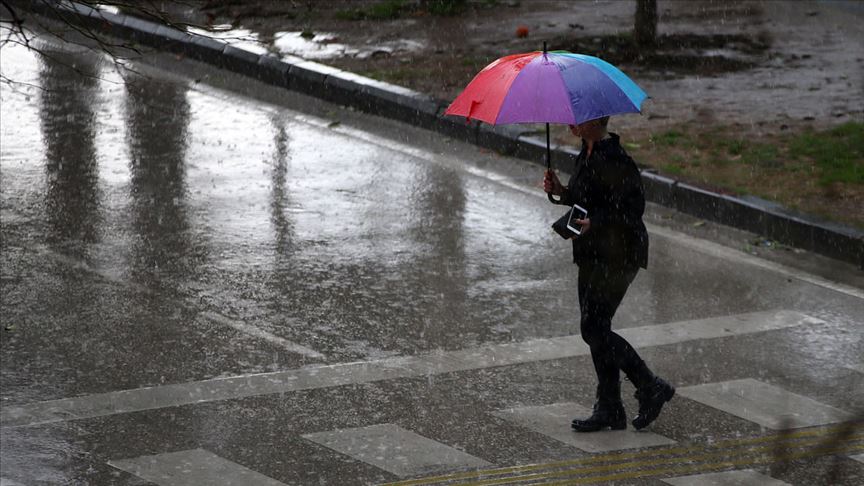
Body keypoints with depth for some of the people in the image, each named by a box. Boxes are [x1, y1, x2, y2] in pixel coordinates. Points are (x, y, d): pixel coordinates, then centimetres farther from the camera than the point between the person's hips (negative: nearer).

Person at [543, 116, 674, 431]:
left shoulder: (612, 159, -20)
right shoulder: (588, 154, 11)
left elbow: (633, 206, -22)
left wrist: (594, 223, -29)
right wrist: (561, 192, 5)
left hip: (616, 256, -10)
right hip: (594, 255, 10)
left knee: (594, 329, -9)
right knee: (596, 329, 10)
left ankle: (651, 389, 3)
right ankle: (609, 409, 16)